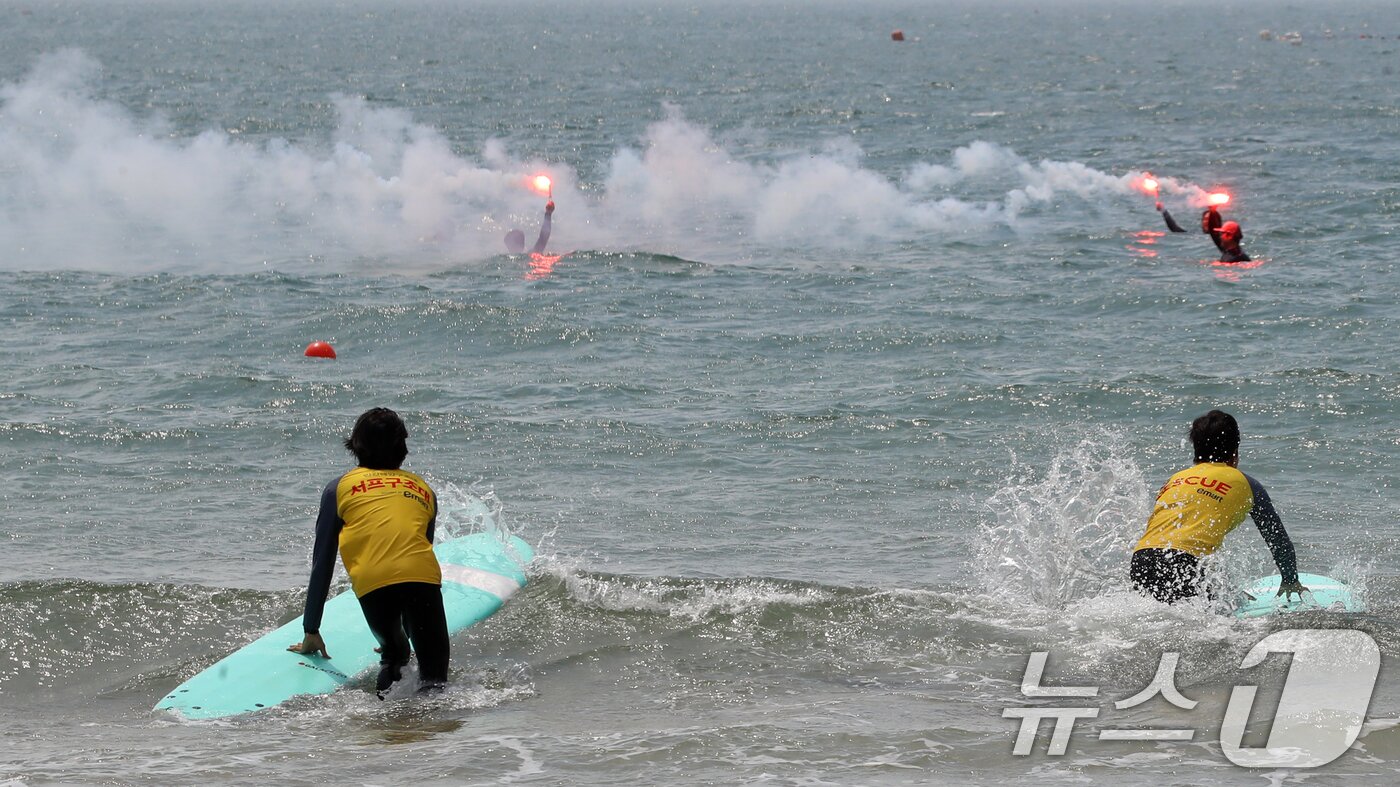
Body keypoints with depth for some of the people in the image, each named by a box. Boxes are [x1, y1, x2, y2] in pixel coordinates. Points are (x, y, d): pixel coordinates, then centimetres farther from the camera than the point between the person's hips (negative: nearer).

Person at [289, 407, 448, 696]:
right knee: (434, 674, 3)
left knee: (392, 653, 23)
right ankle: (430, 696, -28)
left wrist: (311, 631, 28)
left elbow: (322, 564, 22)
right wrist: (409, 632, 46)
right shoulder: (424, 490, 28)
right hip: (424, 578, 1)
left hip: (372, 582, -1)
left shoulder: (340, 488, 22)